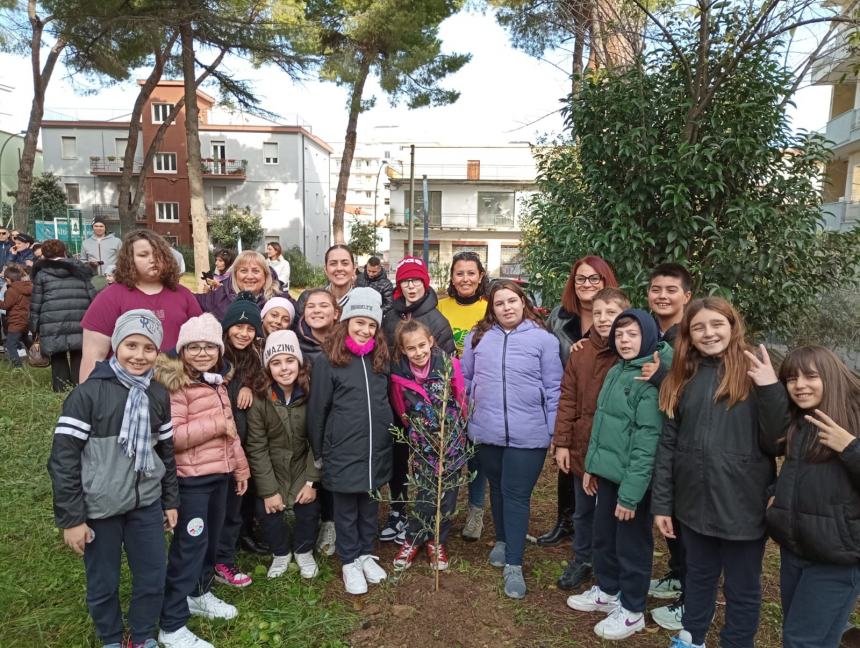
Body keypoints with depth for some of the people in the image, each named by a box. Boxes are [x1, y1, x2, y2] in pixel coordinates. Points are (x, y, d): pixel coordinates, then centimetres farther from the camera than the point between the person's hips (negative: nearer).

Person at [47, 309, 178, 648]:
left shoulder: (158, 396, 2)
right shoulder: (87, 394, -13)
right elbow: (63, 459, -12)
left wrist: (171, 500, 12)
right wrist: (71, 518, -11)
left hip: (147, 505, 4)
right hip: (99, 508, -3)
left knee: (153, 578, 11)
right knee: (103, 583, 13)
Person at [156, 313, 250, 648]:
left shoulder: (217, 382, 10)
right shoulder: (176, 385, -16)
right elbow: (171, 436, -26)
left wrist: (240, 466, 17)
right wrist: (216, 424, -23)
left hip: (219, 473, 8)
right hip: (191, 478, -8)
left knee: (212, 539, 20)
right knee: (190, 545, -2)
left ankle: (199, 594, 41)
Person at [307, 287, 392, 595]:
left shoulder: (380, 359, 4)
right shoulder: (328, 362, -11)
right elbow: (317, 411, -6)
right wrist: (318, 452, -1)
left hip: (377, 452, 4)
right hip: (343, 453, -4)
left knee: (370, 508, 19)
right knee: (346, 511, 13)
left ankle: (366, 554, 39)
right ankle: (349, 561, 32)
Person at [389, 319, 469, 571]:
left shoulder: (449, 366, -13)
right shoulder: (399, 376, -10)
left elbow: (462, 402, 0)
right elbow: (402, 412, 5)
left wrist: (459, 432, 8)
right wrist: (416, 432, 10)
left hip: (451, 442, 1)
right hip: (423, 445, 0)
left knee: (447, 493, 9)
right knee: (426, 494, 2)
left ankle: (436, 541, 29)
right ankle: (414, 539, 26)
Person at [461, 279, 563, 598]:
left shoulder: (543, 339, -4)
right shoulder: (478, 337, 4)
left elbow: (553, 389, -1)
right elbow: (465, 379, 12)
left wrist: (556, 431, -1)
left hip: (528, 435, -3)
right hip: (487, 431, 3)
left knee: (517, 494, 1)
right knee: (497, 489, 19)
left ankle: (514, 564, 13)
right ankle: (503, 541, 41)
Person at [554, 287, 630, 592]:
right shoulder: (581, 352, 0)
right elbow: (567, 399, 1)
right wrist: (561, 442, -1)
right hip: (582, 447, 4)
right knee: (583, 511, 20)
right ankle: (582, 560, 40)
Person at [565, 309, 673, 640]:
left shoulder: (653, 380, -17)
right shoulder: (615, 372, 8)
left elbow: (648, 441, -21)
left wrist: (630, 492, -21)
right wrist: (591, 464, 13)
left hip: (633, 479, -7)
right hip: (606, 472, 8)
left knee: (632, 544, 9)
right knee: (603, 536, 20)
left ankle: (632, 610, 28)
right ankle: (607, 591, 41)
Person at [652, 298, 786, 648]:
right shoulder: (682, 378, 2)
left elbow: (776, 443, -12)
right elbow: (667, 444, 2)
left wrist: (770, 387, -24)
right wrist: (661, 503, 1)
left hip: (742, 504, -3)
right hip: (694, 502, 3)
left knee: (742, 589, 14)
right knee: (699, 577, 21)